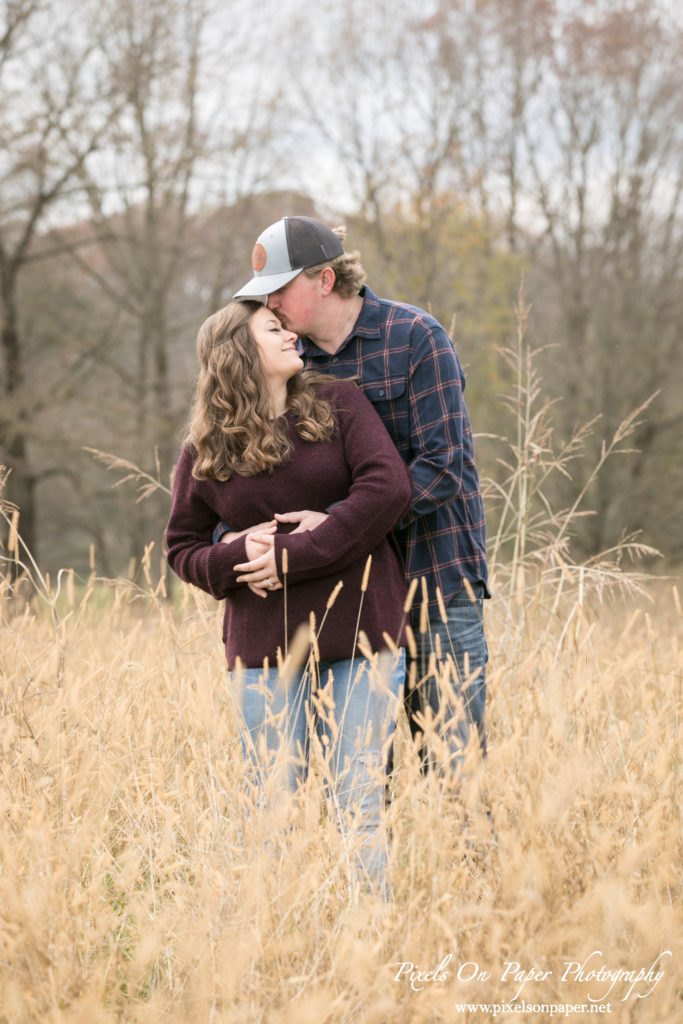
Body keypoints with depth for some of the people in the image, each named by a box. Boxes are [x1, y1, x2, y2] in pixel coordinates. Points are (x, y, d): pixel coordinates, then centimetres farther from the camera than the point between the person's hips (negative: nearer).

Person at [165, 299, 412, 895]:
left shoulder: (338, 405, 3)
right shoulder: (205, 454, 5)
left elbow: (388, 489, -10)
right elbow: (182, 548, 13)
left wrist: (292, 556, -14)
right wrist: (238, 558, -11)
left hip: (360, 634, -1)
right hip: (265, 648, 1)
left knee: (360, 806, 0)